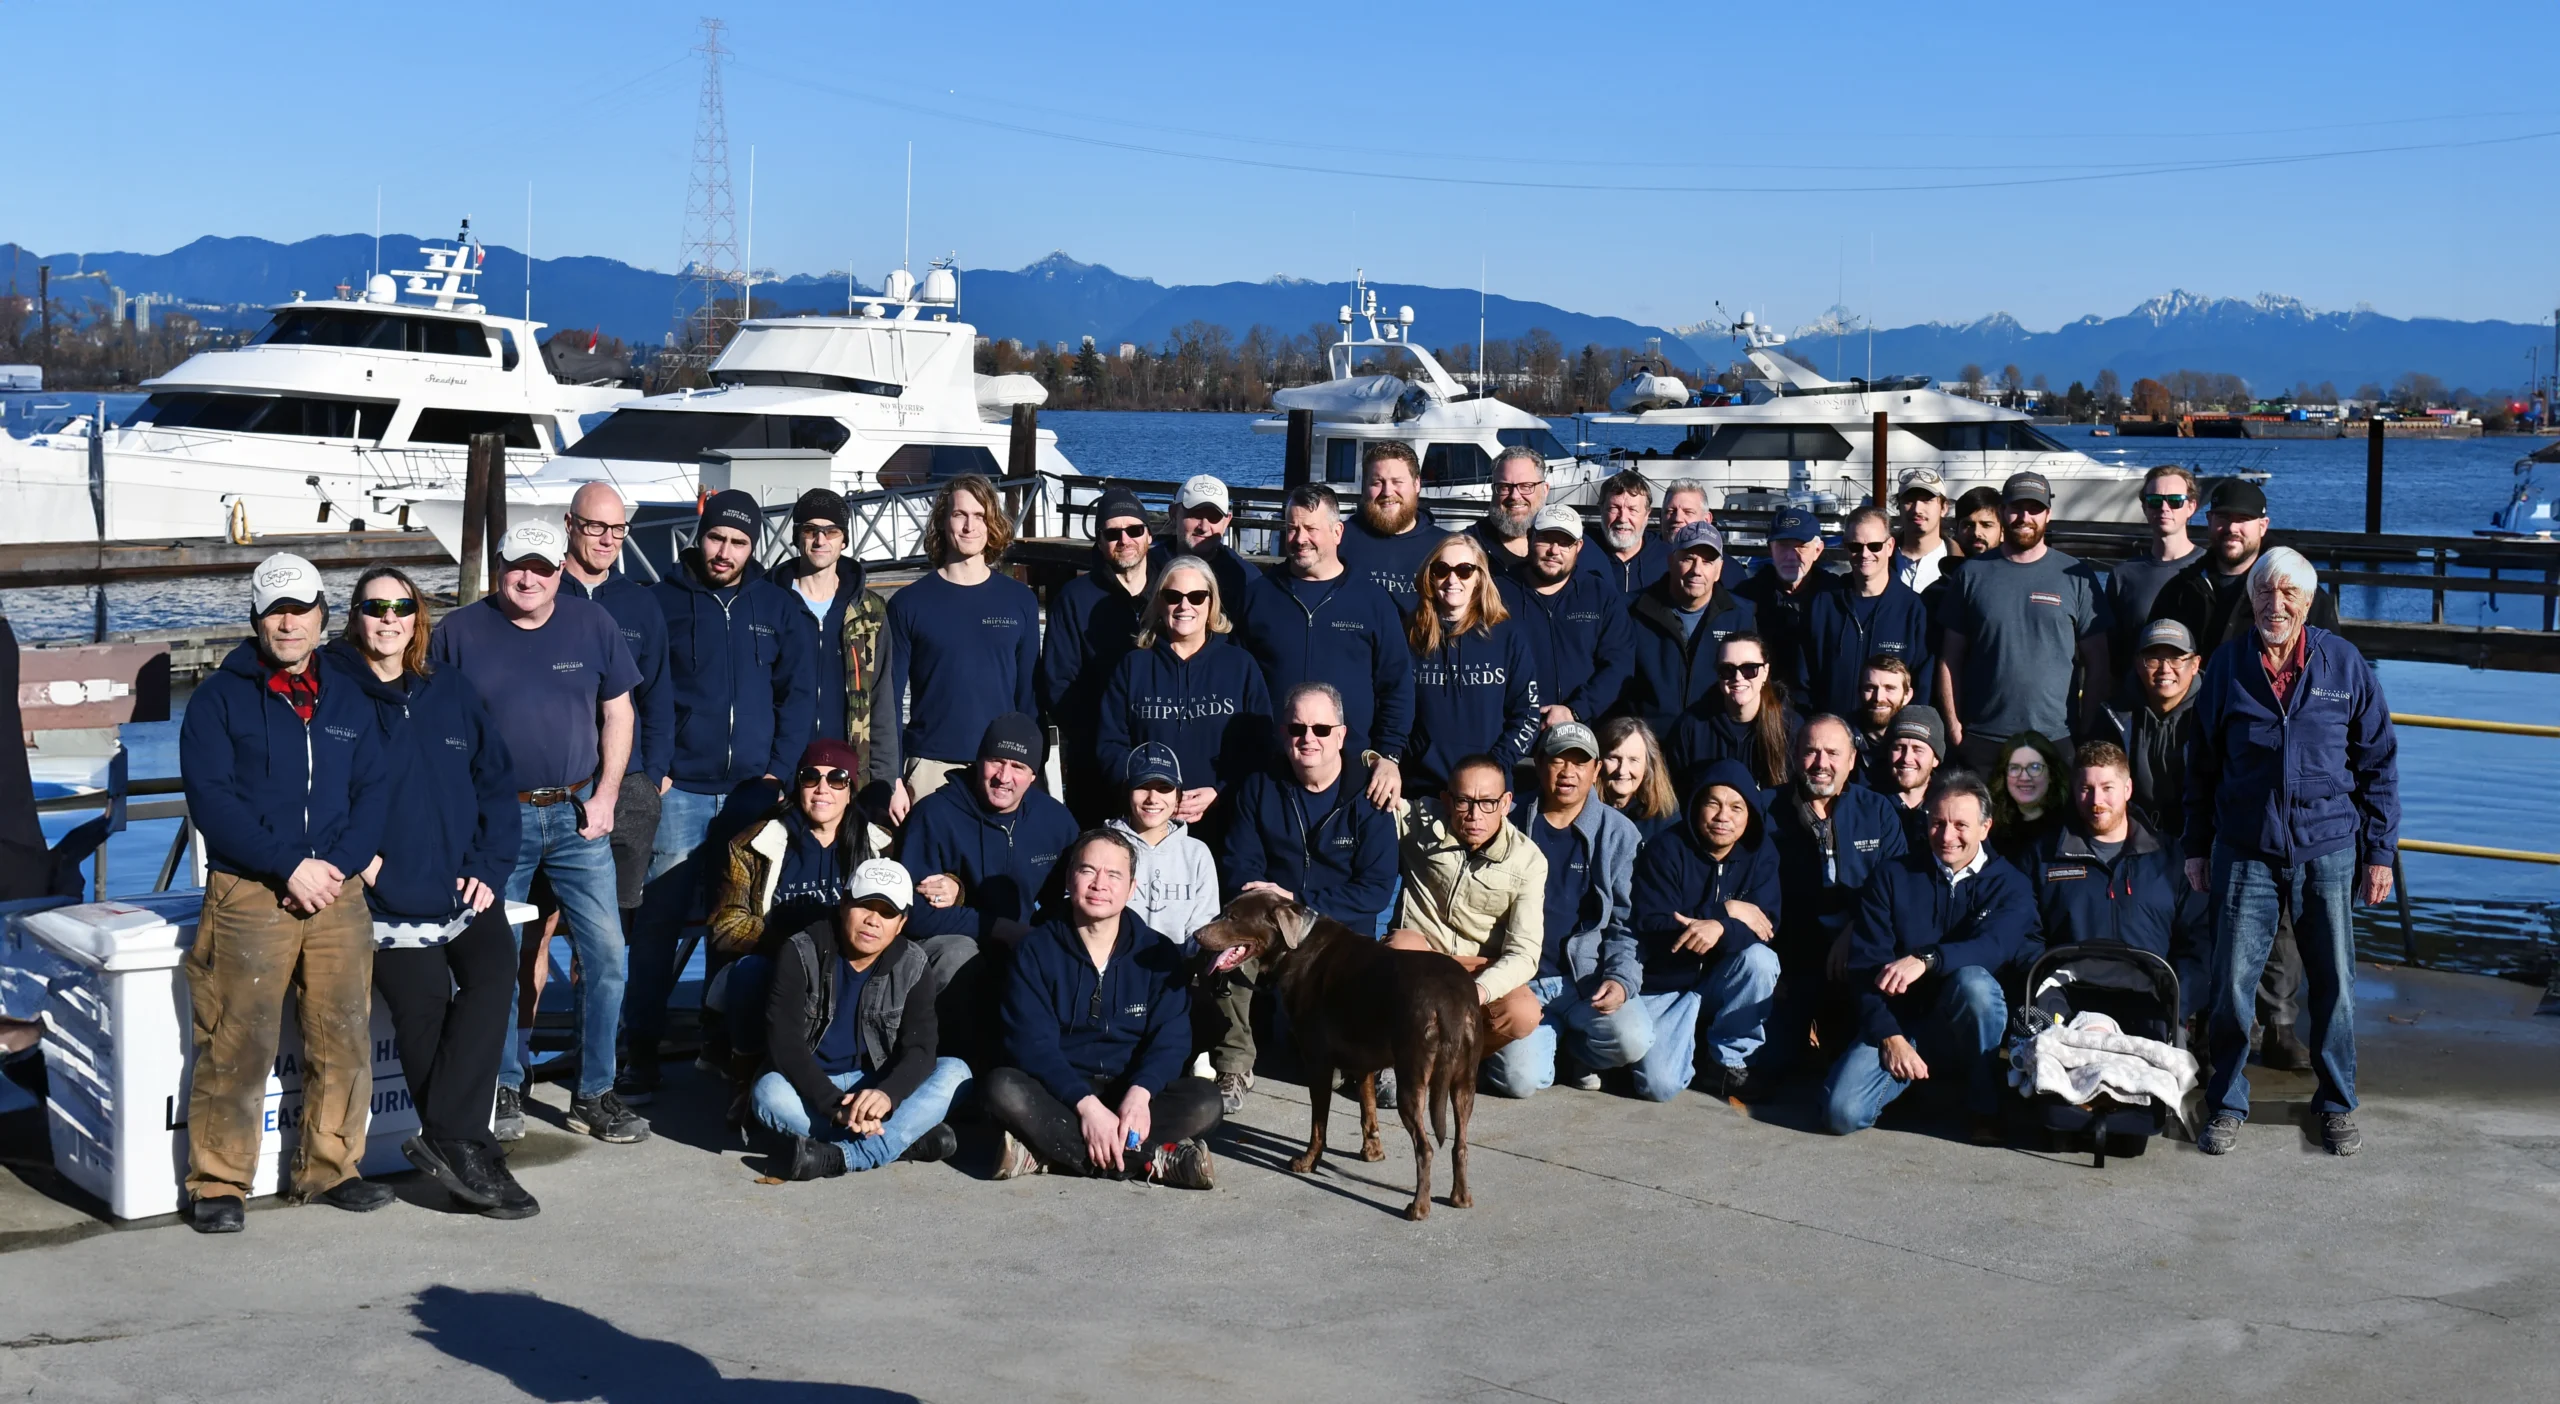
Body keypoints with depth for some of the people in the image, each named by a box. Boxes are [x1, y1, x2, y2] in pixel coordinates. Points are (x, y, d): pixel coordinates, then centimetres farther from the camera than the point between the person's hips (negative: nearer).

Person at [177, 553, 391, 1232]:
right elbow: (211, 799, -6)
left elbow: (372, 794, 10)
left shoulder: (349, 703, 17)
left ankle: (329, 1167, 16)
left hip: (337, 895, 4)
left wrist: (338, 866, -8)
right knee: (238, 1044, -6)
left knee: (345, 1038, 3)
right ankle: (218, 1183, 4)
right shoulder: (219, 697, 4)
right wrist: (290, 866, -14)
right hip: (248, 895, -4)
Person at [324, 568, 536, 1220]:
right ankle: (465, 1147, -5)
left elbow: (496, 781, 16)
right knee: (422, 1002, -17)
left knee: (494, 972, -21)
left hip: (462, 889, 3)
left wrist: (488, 867, 4)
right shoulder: (331, 687, 1)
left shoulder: (451, 693, 14)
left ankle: (445, 1137, -20)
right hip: (384, 897, -3)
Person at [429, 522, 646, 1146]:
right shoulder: (460, 632, 0)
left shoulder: (592, 624, 5)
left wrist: (605, 796, 1)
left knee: (607, 954, -2)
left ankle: (594, 1095, 10)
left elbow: (618, 712, 10)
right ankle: (504, 1091, 19)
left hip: (577, 816, 1)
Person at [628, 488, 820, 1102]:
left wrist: (779, 771, -2)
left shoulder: (780, 606, 8)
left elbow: (798, 693, 8)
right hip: (680, 787, -2)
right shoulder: (664, 601, 3)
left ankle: (726, 1037, 19)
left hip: (753, 790, 2)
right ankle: (640, 1049, -1)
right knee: (660, 915, -6)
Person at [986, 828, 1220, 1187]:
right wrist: (1086, 1104, -27)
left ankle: (1046, 1153, -30)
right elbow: (1032, 1044, -11)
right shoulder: (1036, 951, -1)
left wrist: (1140, 1093, -28)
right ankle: (1154, 1160, -35)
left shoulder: (1159, 954, 3)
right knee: (1002, 1087, -32)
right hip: (1058, 1097, -1)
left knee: (1203, 1100, -26)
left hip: (1131, 1097, 1)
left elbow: (1170, 1038, -6)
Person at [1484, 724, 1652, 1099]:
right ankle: (1549, 1041, 15)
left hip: (1588, 981, 1)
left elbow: (1626, 921, 2)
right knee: (1520, 1080, -23)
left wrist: (1621, 979, -15)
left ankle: (1575, 1052, 9)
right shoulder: (1510, 822, 2)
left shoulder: (1618, 833, 3)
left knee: (1632, 1040, -27)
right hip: (1521, 981, -1)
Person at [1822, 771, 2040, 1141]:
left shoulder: (2011, 885, 0)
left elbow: (1996, 946, -22)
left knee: (1972, 980, -35)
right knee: (1842, 1111, -23)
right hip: (1899, 1020, 1)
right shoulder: (1893, 875, 3)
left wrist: (1926, 960, -37)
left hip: (1969, 1026, -1)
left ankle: (1987, 1108, -17)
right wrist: (1889, 1036, -16)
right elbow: (1865, 964, -4)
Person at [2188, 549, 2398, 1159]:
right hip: (2245, 853, 0)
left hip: (2328, 851, 0)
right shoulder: (2228, 665, 2)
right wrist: (2197, 847, 8)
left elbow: (2379, 761, 5)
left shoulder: (2344, 664, 0)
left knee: (2335, 983, 6)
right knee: (2232, 984, 0)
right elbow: (2202, 764, 9)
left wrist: (2380, 851, 2)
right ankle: (2227, 1103, 16)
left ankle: (2337, 1104, 24)